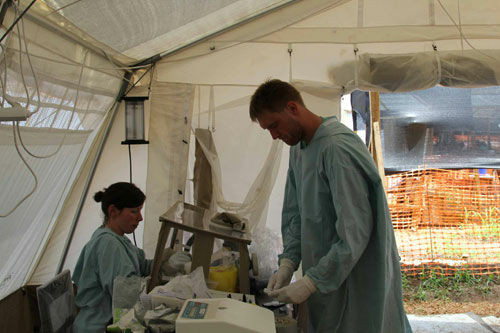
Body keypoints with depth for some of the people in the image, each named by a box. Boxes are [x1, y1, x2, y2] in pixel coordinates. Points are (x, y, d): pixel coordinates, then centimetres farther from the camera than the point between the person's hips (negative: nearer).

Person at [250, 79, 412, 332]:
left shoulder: (338, 149, -24)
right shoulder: (298, 147, 6)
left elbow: (356, 231, -26)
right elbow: (294, 212, 9)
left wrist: (311, 282, -23)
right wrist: (288, 262, -4)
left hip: (359, 280, -8)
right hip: (326, 275, 8)